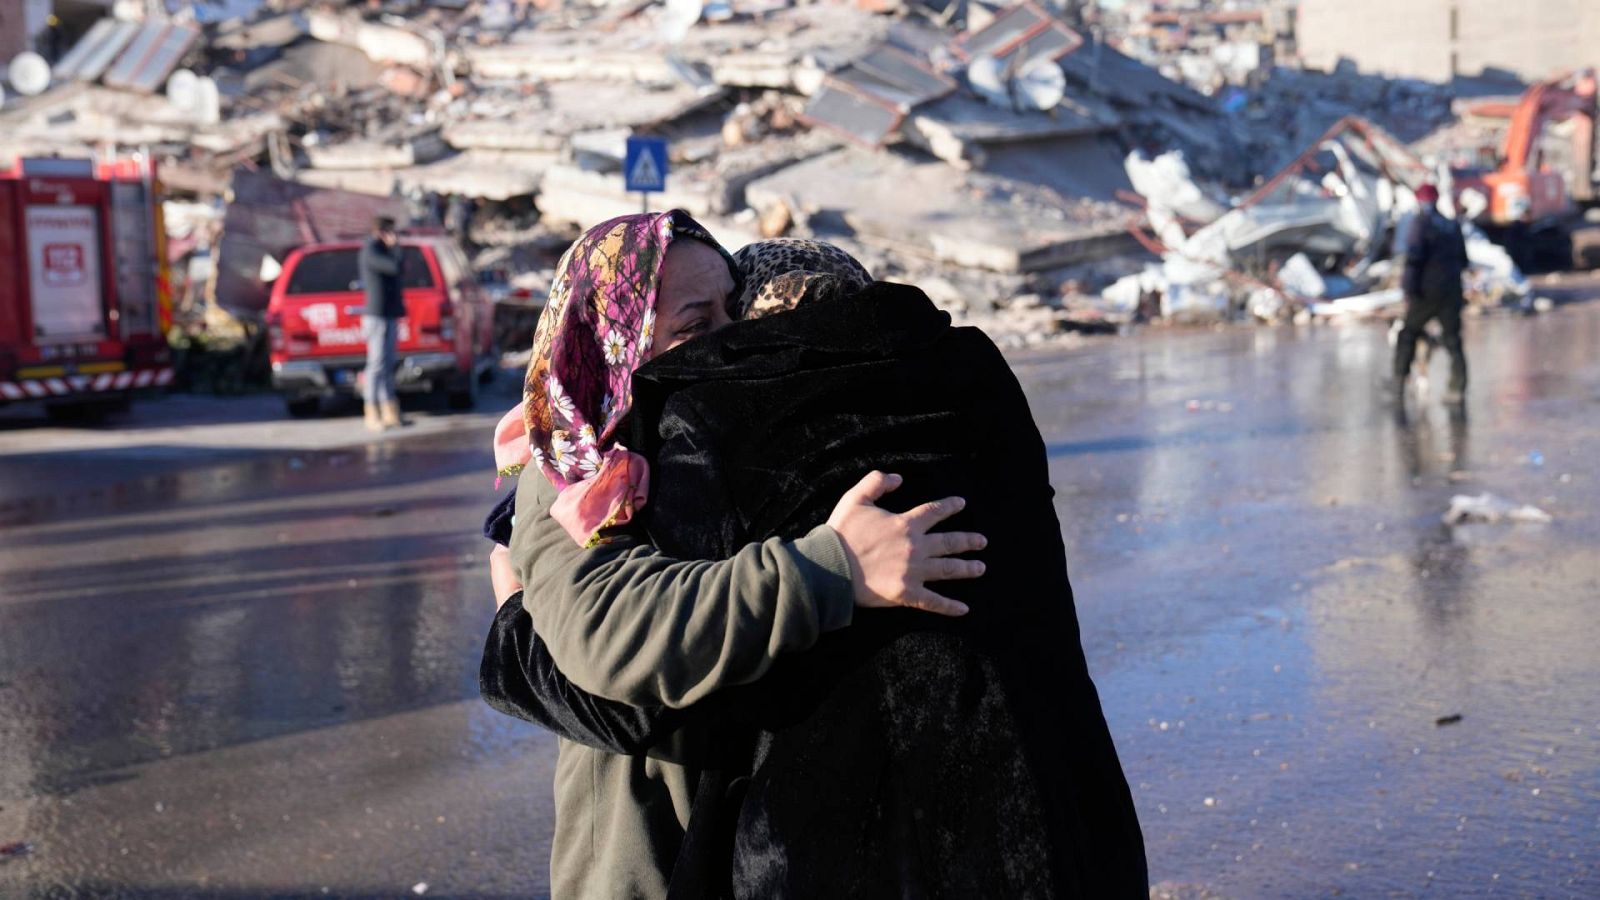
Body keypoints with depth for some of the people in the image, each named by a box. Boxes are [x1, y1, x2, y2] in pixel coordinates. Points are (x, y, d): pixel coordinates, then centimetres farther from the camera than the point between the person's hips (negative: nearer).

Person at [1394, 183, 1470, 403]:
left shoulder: (1421, 222, -7)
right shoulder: (1453, 225, 11)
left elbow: (1414, 258, -15)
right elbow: (1463, 260, 18)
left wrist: (1409, 290, -15)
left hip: (1427, 292, -5)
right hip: (1453, 292, 5)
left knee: (1408, 334, 9)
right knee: (1453, 340, 6)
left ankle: (1399, 382, 6)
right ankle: (1458, 388, -1)